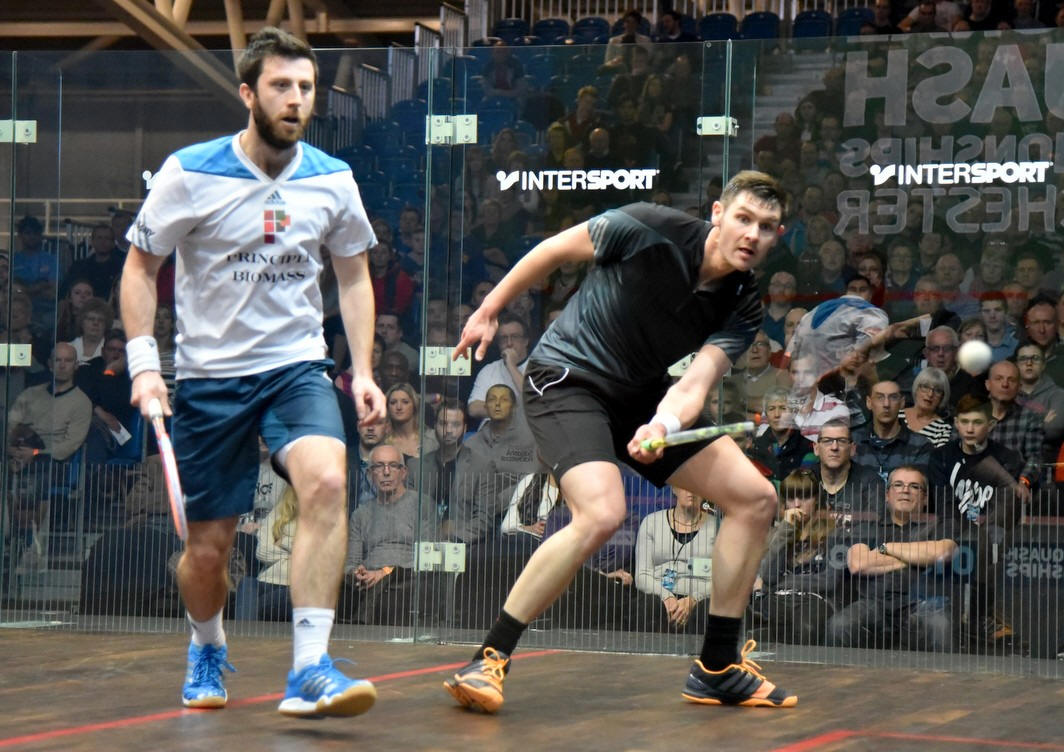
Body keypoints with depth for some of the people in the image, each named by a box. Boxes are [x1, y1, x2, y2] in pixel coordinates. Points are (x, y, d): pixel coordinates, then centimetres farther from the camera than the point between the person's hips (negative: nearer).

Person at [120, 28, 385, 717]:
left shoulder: (332, 180, 1)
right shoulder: (191, 174, -7)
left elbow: (354, 274, 14)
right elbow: (140, 266, 2)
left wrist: (363, 370, 4)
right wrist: (144, 362, -8)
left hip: (297, 366, 1)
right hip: (209, 375, -1)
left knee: (327, 481, -28)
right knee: (208, 546, 2)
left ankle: (310, 671, -29)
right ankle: (207, 650, 37)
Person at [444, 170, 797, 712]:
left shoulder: (742, 308, -7)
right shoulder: (650, 230, -21)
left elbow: (696, 382, -19)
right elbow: (557, 249, -6)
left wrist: (664, 425, -41)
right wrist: (489, 310, 1)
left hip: (641, 396, 7)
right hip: (566, 377, -7)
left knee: (754, 498, -1)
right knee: (602, 513, -30)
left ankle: (718, 669, 11)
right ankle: (489, 660, -19)